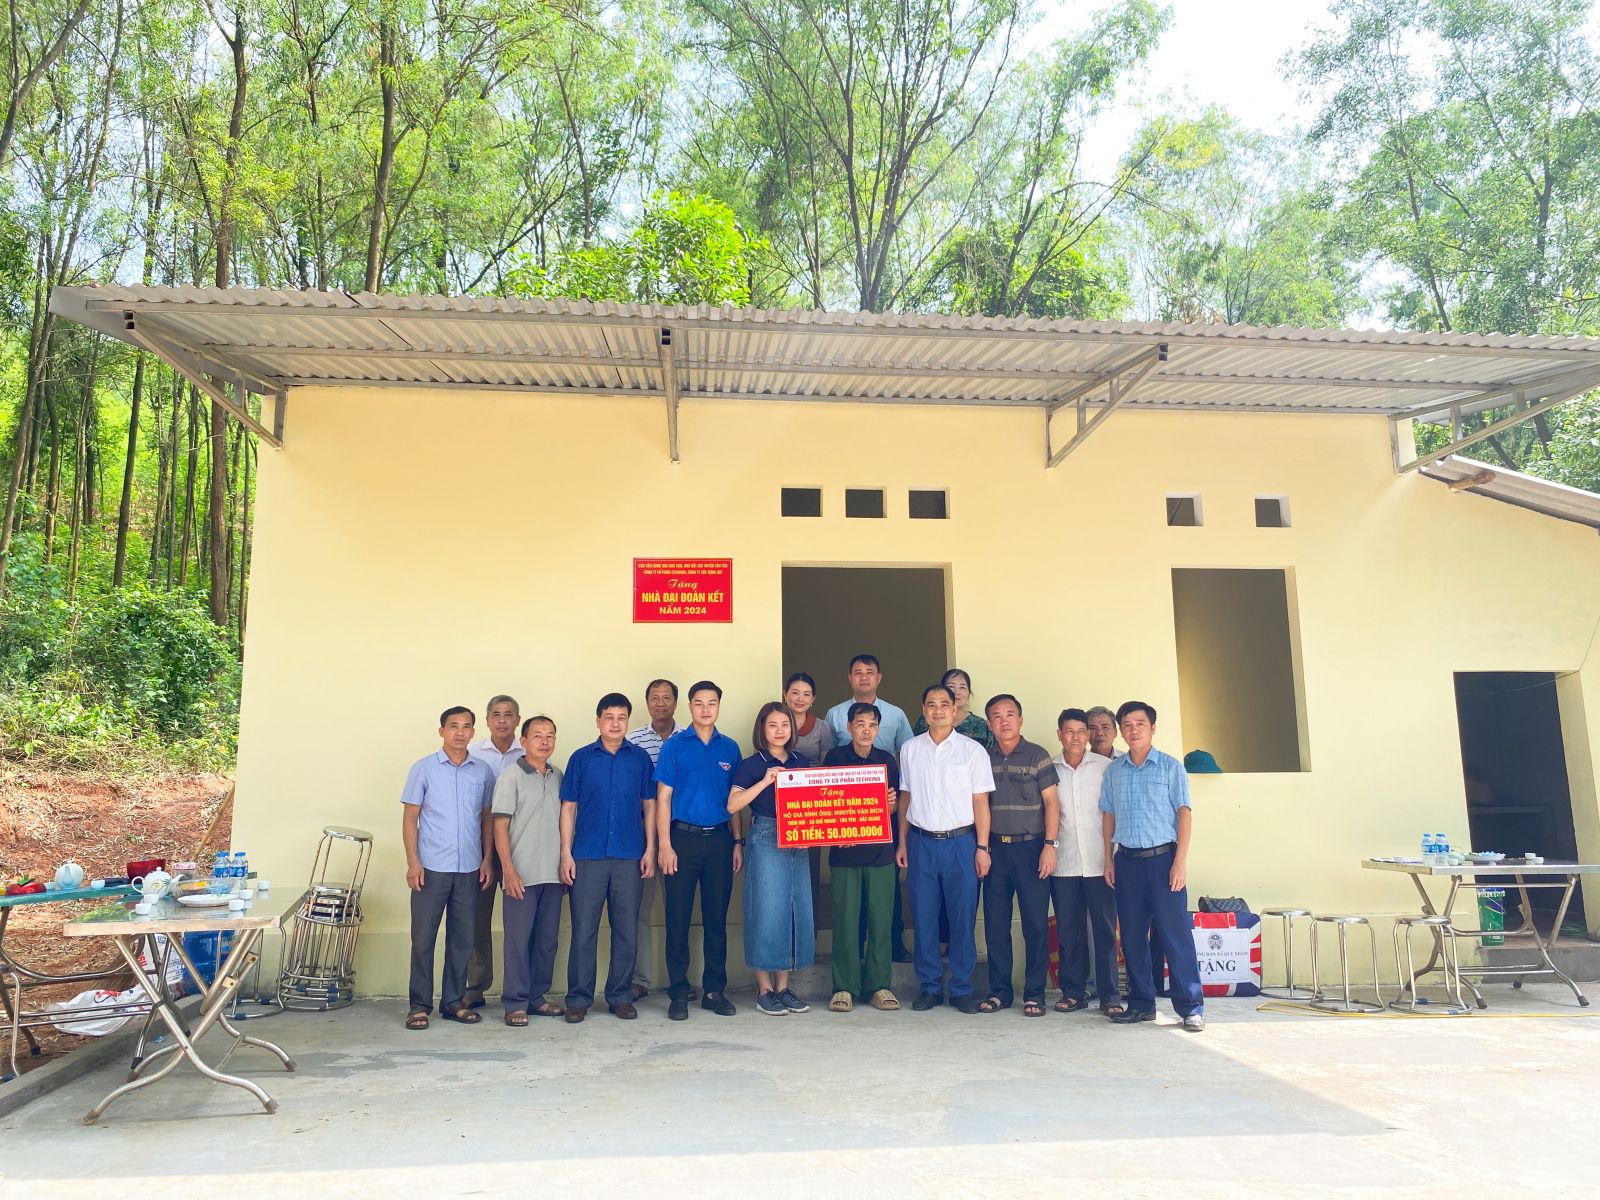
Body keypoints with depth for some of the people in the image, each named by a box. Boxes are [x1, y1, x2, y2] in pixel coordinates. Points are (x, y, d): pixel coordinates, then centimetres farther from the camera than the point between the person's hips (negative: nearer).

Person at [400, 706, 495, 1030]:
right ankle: (419, 1005, 12)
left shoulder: (483, 772, 7)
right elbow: (410, 817, -1)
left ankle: (454, 1001, 19)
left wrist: (487, 859, 5)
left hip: (469, 869, 3)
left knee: (462, 939, 8)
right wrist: (413, 862, -8)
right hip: (431, 868, -3)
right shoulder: (423, 768, 0)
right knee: (423, 938, 1)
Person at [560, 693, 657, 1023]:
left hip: (629, 857, 1)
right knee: (583, 930, 2)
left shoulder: (640, 758, 6)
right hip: (587, 856, -1)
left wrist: (650, 849, 2)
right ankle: (579, 998, 12)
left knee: (626, 930, 6)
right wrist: (566, 853, -2)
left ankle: (620, 996, 18)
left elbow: (649, 805, 9)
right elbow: (568, 808, 5)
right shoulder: (581, 758, 4)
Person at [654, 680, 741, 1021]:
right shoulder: (675, 746, 1)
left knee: (716, 918, 8)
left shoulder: (730, 748, 9)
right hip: (683, 838, -2)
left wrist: (738, 843, 6)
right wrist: (665, 845, -8)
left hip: (720, 840, 3)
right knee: (678, 918, 2)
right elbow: (663, 797, -2)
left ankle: (715, 990, 18)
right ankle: (678, 993, 11)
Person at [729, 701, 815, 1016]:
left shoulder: (802, 763, 12)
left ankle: (783, 986, 19)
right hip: (765, 841, -5)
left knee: (797, 911, 7)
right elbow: (732, 805, -15)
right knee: (767, 911, -2)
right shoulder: (752, 765, -3)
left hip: (798, 843, 5)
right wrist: (765, 781, -22)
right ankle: (764, 989, 9)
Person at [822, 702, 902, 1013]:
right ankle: (844, 987, 10)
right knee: (845, 920, 0)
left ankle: (879, 985, 13)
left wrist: (892, 803, -9)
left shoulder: (887, 760, 10)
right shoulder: (835, 757, 2)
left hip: (880, 851, 2)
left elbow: (895, 805, 13)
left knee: (881, 920, 3)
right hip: (844, 852, -2)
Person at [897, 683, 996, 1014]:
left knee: (963, 918, 1)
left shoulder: (973, 750, 1)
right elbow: (905, 798, 11)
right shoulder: (910, 750, 7)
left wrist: (982, 847, -4)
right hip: (921, 841, 2)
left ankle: (961, 988, 14)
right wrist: (902, 842, 7)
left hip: (960, 841, -2)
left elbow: (981, 802, 1)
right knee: (923, 918, 5)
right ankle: (930, 987, 17)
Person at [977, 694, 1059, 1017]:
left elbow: (1051, 802, -2)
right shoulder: (983, 759, 9)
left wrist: (1050, 844, -10)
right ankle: (999, 991, 16)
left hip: (1030, 847, -3)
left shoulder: (1037, 755, 1)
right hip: (995, 848, 3)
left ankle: (1034, 994, 9)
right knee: (995, 923, 6)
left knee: (1036, 923, 0)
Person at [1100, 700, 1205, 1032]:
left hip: (1162, 857, -3)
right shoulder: (1113, 771, 10)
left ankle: (1191, 1007, 2)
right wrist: (1108, 858, 8)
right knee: (1132, 935, 7)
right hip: (1126, 860, 4)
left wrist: (1180, 861, -10)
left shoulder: (1170, 767, 1)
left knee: (1175, 933, -5)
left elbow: (1184, 813, -3)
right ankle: (1141, 1004, 17)